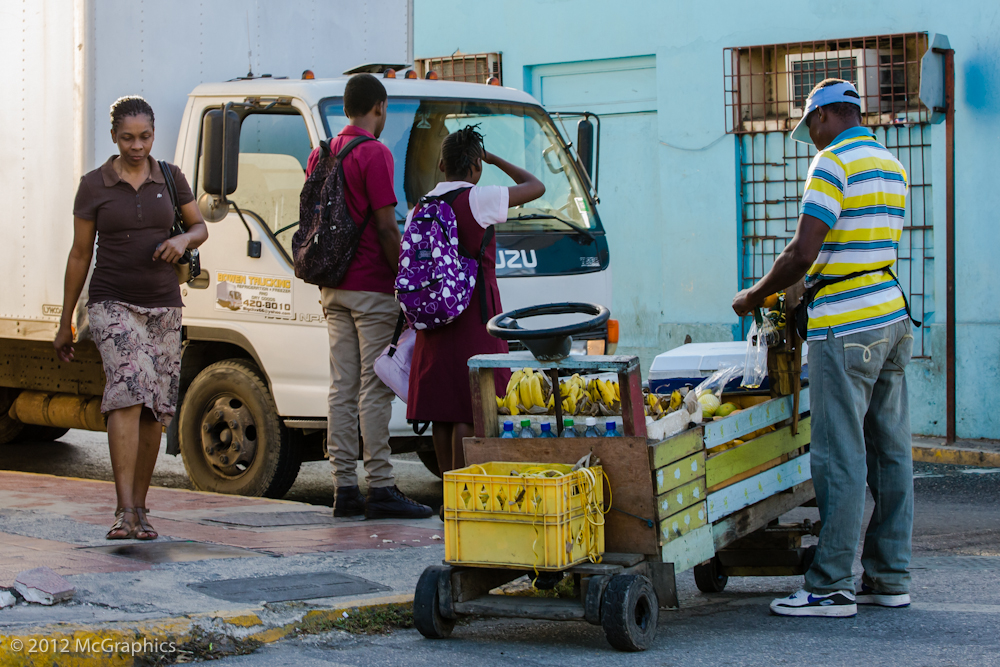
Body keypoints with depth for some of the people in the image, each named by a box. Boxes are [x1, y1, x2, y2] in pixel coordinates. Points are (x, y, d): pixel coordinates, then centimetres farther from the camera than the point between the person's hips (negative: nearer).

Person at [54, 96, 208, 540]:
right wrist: (65, 323, 8)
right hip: (112, 303, -3)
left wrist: (184, 240, -8)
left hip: (163, 306, 4)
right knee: (128, 391, -22)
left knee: (155, 410, 3)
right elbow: (80, 255, 5)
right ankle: (125, 512, -27)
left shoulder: (170, 179, 7)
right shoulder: (94, 186, 0)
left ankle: (139, 508, 16)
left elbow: (200, 227, 18)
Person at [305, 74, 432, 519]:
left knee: (342, 388, 7)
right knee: (375, 388, -7)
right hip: (372, 287, -8)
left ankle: (344, 487, 8)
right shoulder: (375, 154, -11)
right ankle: (380, 488, -6)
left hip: (334, 287, 8)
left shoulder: (320, 155, 14)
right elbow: (386, 227, -15)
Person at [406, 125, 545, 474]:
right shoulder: (478, 199, -9)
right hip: (474, 316, -6)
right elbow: (535, 187, 2)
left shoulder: (419, 209, 9)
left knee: (442, 410, 8)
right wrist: (495, 159, 13)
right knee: (469, 411, -6)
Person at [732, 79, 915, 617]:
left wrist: (754, 297, -3)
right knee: (891, 453, 10)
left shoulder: (833, 162, -11)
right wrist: (805, 295, 24)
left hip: (846, 329, -9)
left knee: (841, 458, -7)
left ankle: (831, 586, -4)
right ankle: (889, 578, 15)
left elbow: (802, 253, -17)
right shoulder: (891, 166, 16)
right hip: (892, 319, 9)